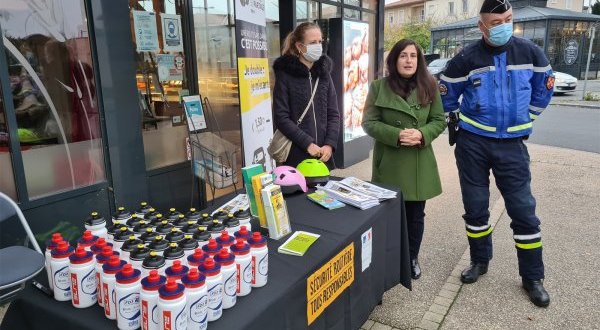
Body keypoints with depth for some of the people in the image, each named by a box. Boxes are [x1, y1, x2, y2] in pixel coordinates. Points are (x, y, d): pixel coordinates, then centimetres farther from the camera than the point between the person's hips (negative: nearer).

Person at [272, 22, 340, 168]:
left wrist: (329, 144, -8)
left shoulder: (324, 73, 10)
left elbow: (334, 114, 7)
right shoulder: (285, 74, -3)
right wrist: (308, 143, -16)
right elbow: (281, 117, -10)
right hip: (295, 156, -4)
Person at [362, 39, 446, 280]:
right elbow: (369, 122, -6)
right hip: (389, 162, -2)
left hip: (419, 162, 2)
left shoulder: (429, 87, 3)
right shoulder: (379, 87, -4)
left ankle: (412, 258, 33)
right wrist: (397, 134, -20)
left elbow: (439, 121, 5)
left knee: (415, 214, 12)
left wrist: (421, 134, -16)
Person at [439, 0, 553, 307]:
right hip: (472, 143, 0)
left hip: (511, 144, 1)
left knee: (523, 209, 2)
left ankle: (532, 277, 17)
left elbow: (544, 86, 14)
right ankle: (479, 261, 29)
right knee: (475, 206, 8)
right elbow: (446, 92, 8)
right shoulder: (466, 59, -7)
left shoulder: (529, 52, -2)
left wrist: (527, 118, 16)